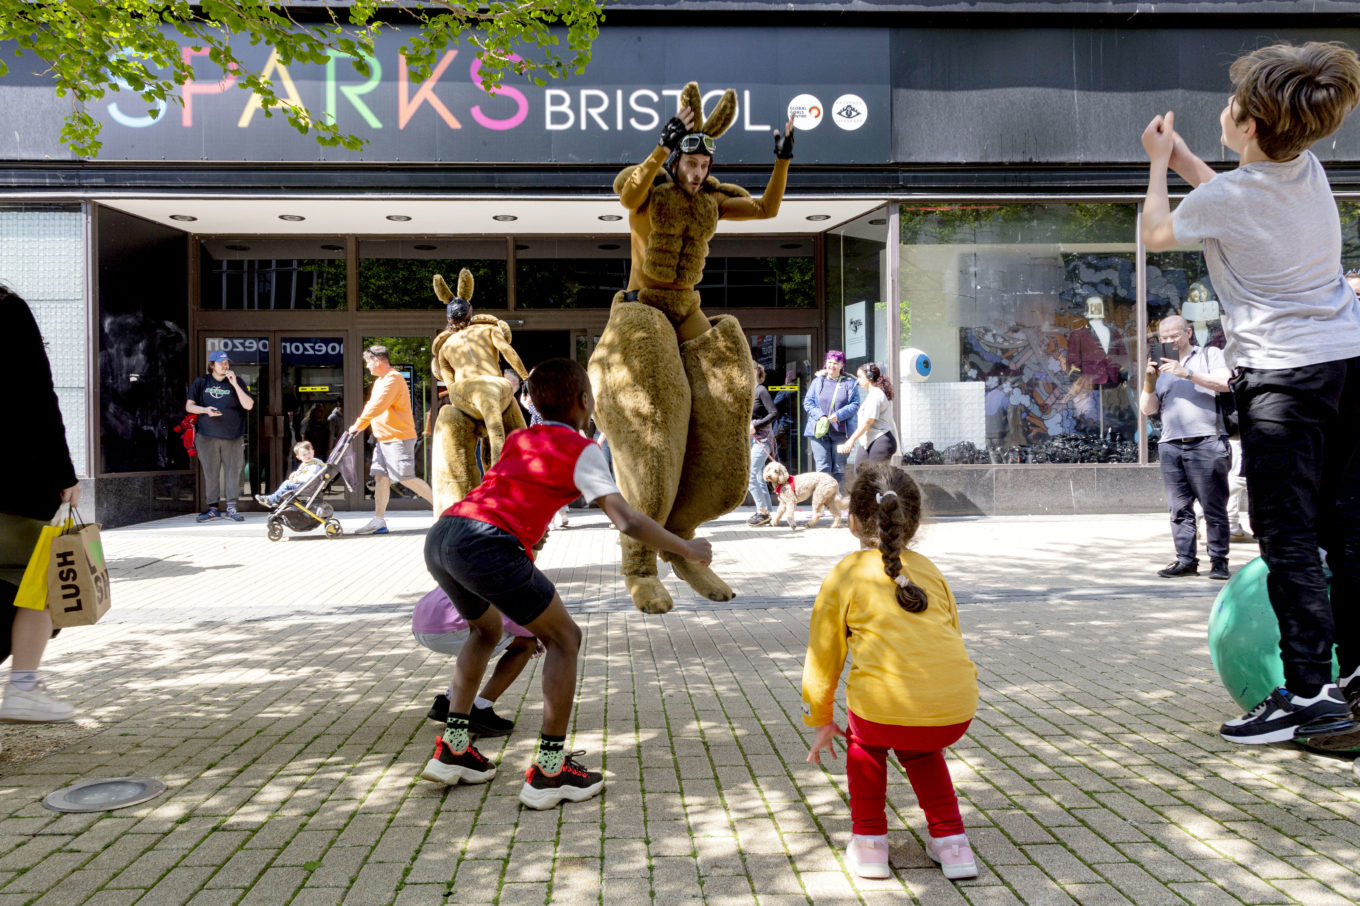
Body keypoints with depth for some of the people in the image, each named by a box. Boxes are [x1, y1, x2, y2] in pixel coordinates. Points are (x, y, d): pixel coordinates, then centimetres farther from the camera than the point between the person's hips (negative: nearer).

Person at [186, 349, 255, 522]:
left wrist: (235, 384, -11)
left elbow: (249, 405, -5)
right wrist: (205, 410, -11)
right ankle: (213, 508, 7)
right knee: (210, 472, 1)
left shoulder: (236, 383, 7)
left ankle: (231, 508, 2)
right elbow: (189, 406, 9)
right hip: (207, 436, 0)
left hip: (233, 436, 0)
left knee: (233, 471, -2)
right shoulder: (201, 382, 7)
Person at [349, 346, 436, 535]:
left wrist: (358, 425, -19)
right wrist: (358, 426, 12)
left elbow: (377, 406, -22)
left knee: (406, 478, -9)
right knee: (380, 477, 5)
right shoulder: (380, 381, 19)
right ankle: (379, 521, 6)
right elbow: (372, 406, 23)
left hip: (399, 437, -10)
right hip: (383, 438, 10)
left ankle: (439, 503, 2)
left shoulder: (393, 379, -15)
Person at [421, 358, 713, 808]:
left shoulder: (518, 438, 28)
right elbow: (627, 522, 0)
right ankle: (549, 771, 8)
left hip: (439, 536, 8)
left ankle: (451, 750, 28)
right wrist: (688, 549, 12)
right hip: (487, 543, -8)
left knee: (487, 628, 32)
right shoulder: (581, 450, 9)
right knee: (564, 638, 9)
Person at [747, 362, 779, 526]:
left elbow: (774, 413, -16)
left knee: (750, 476, -14)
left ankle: (762, 512, -8)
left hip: (761, 438, -9)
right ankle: (766, 514, 12)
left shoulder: (761, 391, -9)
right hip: (750, 439, 9)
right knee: (759, 479, 8)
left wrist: (756, 426, -18)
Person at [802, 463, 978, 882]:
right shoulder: (930, 570, 21)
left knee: (864, 743, 31)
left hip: (886, 709, -4)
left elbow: (823, 658, 13)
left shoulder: (843, 577, 9)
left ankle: (869, 843, 28)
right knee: (919, 750, 36)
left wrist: (821, 722, 27)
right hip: (957, 715, 4)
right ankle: (950, 840, 30)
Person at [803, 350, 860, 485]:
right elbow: (808, 403, 5)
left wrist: (838, 415, -15)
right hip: (820, 432, 0)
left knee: (839, 468, 4)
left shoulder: (850, 383, 8)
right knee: (823, 467, -6)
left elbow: (855, 405, 0)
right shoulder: (817, 382, 11)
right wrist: (820, 416, -11)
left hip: (841, 432, 0)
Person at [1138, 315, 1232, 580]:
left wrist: (1186, 373, -12)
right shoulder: (1160, 367, 23)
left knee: (1214, 507, -4)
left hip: (1206, 443, -4)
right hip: (1171, 446, 4)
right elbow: (1148, 409, 16)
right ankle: (1186, 560, 3)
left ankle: (1218, 561, 0)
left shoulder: (1210, 354, 12)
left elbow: (1224, 383, -6)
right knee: (1179, 509, 0)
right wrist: (1149, 381, -1)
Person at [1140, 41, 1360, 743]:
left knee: (1287, 537, -6)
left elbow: (1157, 234, 9)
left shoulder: (1222, 199, -13)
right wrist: (1181, 158, 30)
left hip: (1282, 375, -8)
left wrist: (1157, 163, 21)